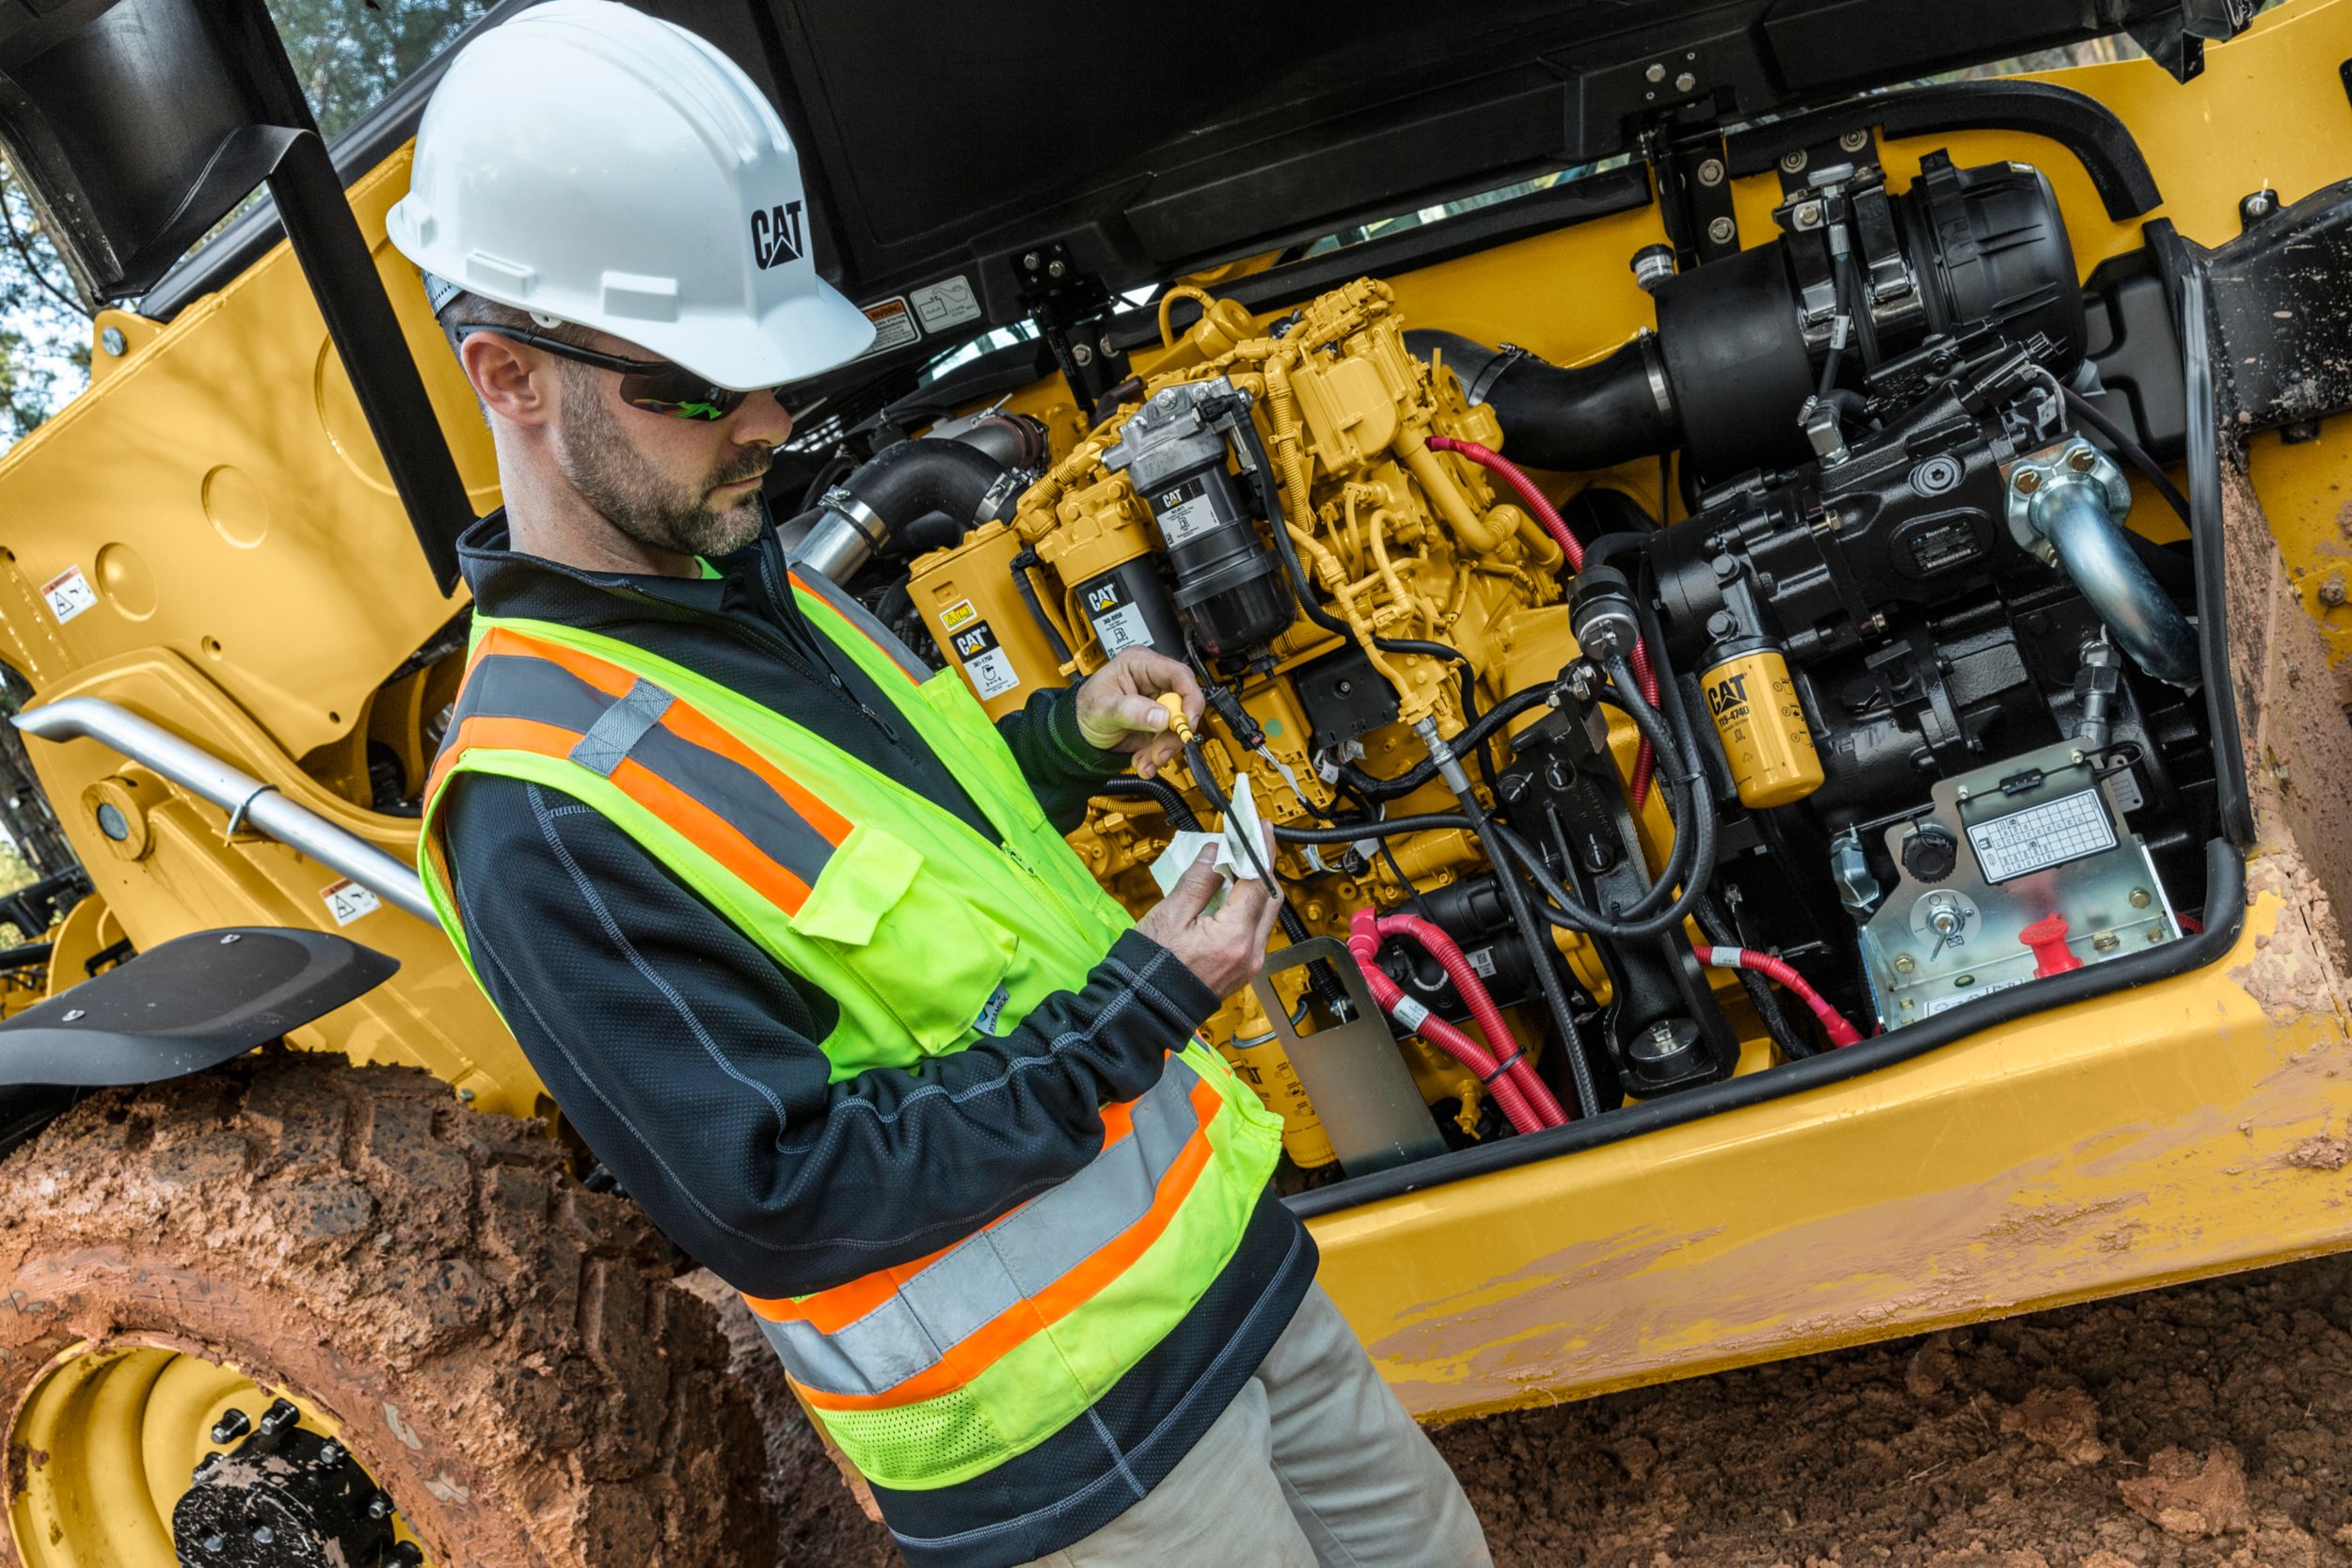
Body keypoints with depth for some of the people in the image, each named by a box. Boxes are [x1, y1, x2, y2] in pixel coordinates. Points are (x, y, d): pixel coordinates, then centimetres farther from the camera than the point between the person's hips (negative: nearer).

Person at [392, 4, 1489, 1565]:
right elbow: (781, 1201, -26)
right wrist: (1133, 1012, -23)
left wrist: (1072, 738, -2)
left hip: (1212, 1245, 8)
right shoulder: (540, 822, -26)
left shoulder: (759, 586, 2)